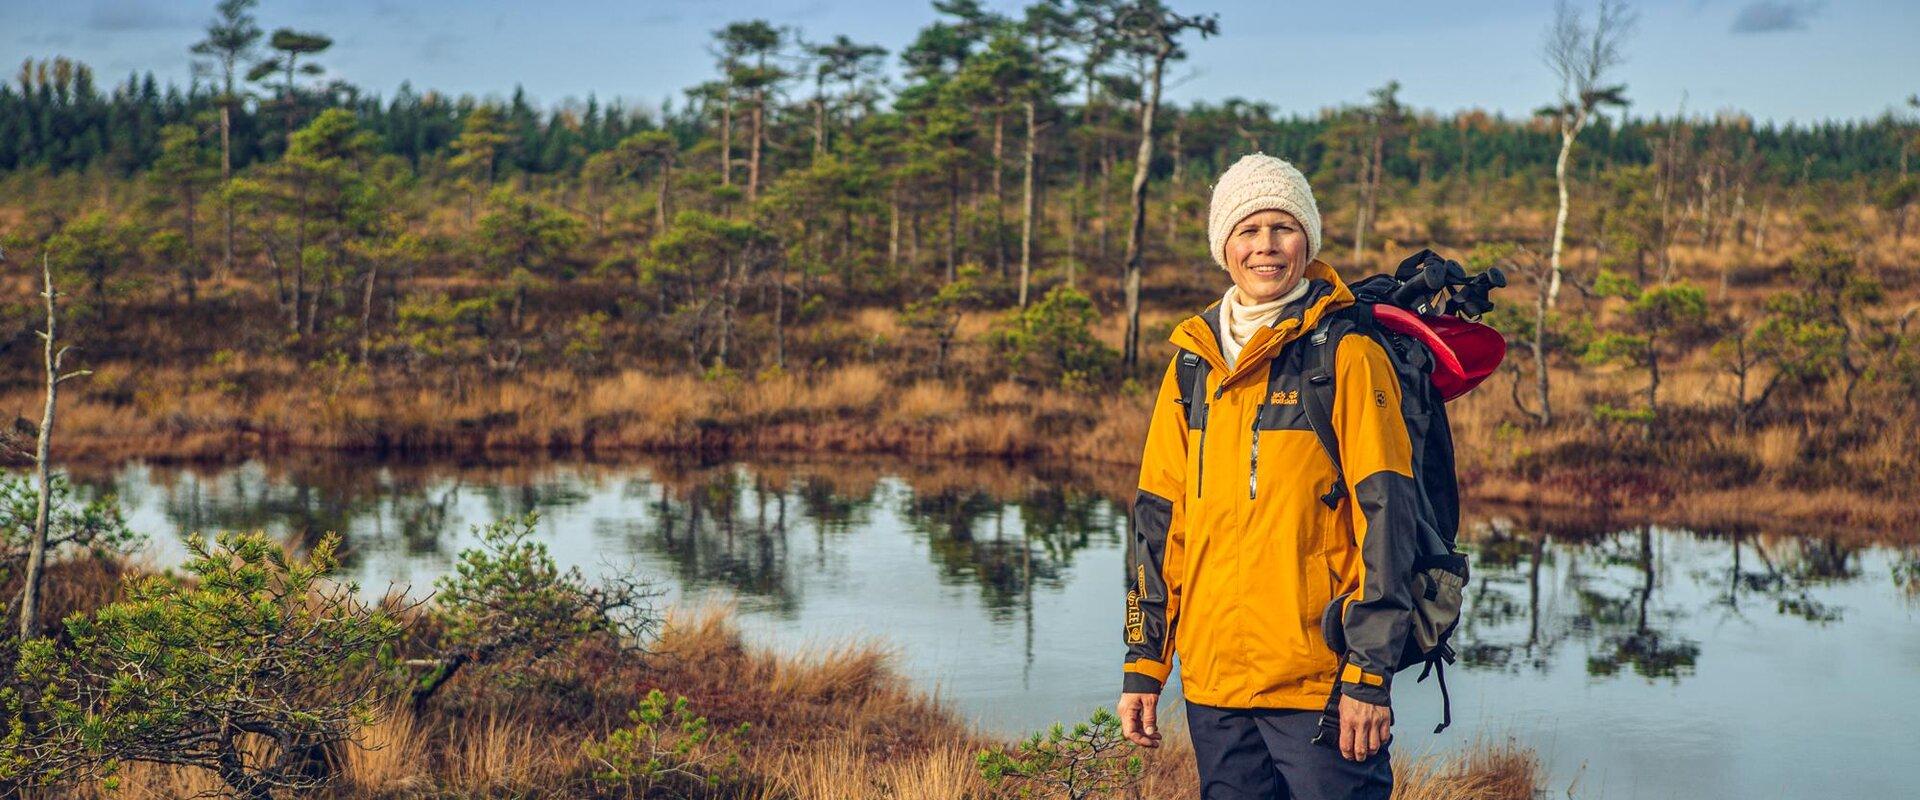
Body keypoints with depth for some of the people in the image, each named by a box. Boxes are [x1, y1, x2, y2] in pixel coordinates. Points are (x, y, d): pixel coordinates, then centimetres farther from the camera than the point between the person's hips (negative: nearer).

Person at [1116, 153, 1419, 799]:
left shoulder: (1348, 357, -5)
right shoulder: (1193, 363, 11)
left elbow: (1384, 517, -9)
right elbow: (1159, 522, 14)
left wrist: (1369, 673, -14)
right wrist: (1143, 665, 10)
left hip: (1319, 679, -5)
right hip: (1212, 681, 5)